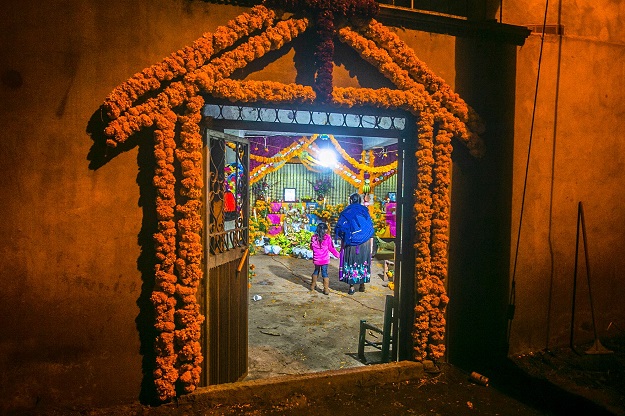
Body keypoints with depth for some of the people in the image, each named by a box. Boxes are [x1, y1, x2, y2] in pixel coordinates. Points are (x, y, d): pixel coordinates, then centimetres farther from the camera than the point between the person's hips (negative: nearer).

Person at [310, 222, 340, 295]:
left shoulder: (313, 237, -4)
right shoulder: (327, 237, -13)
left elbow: (311, 247, 9)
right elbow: (331, 248, -6)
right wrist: (337, 254, 8)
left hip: (316, 259, 3)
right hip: (325, 259, -3)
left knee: (316, 271, 22)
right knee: (324, 272, 2)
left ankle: (313, 285, 35)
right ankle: (326, 289, 3)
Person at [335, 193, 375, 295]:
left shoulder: (346, 212, 0)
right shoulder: (365, 212, 3)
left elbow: (341, 230, -2)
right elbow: (371, 230, 2)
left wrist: (342, 244, 6)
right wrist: (371, 245, 7)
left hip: (351, 243, -1)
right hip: (365, 243, 1)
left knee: (351, 263, 5)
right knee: (363, 262, 12)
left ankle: (352, 287, 5)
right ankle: (362, 285, 18)